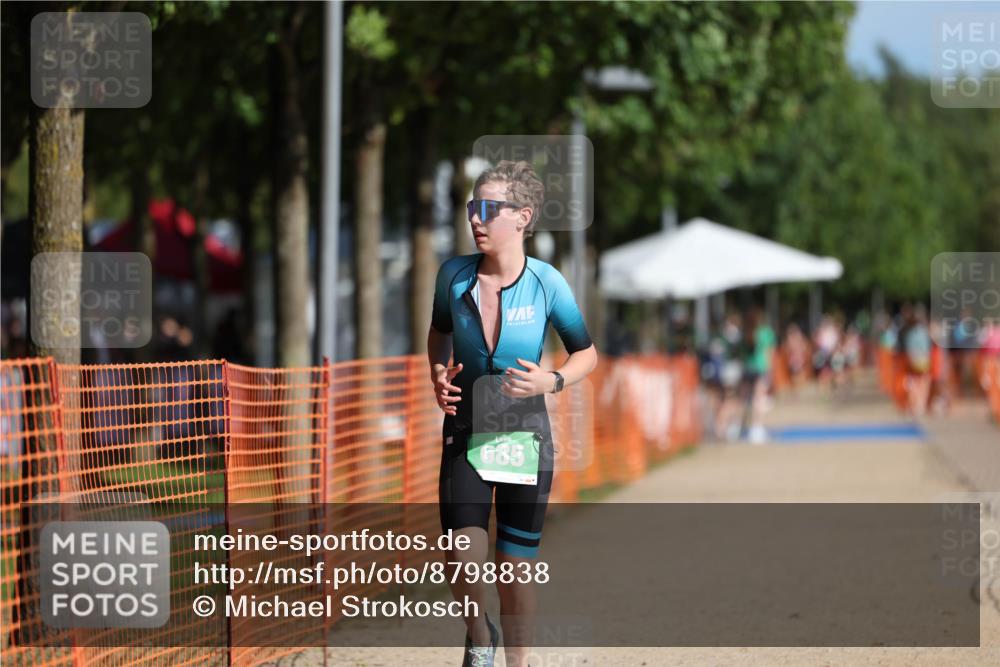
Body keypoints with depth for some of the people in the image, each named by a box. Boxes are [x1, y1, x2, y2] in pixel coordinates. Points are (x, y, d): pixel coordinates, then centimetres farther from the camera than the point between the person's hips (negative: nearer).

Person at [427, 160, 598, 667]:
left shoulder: (546, 284, -10)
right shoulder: (454, 275, -4)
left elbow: (587, 354, 2)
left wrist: (553, 380, -17)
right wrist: (438, 372, -3)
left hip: (525, 436, -1)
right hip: (465, 431, 1)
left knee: (516, 569, 4)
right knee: (463, 564, -15)